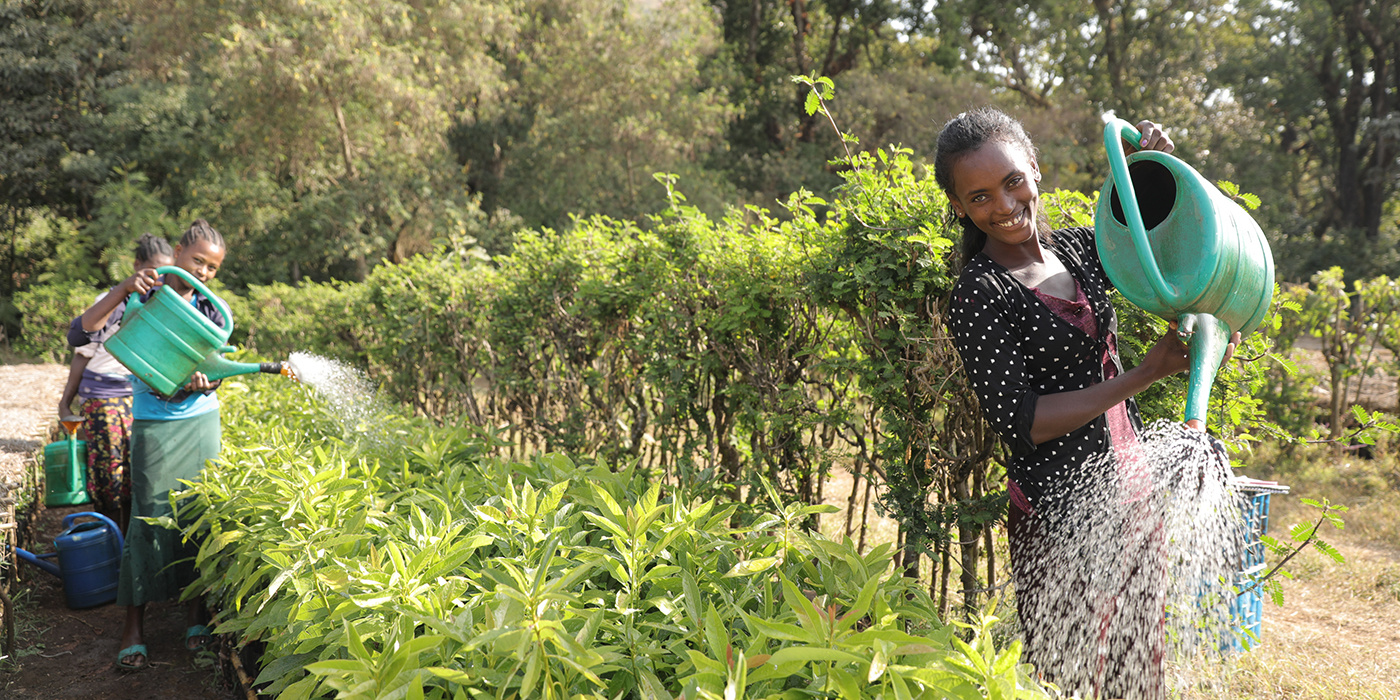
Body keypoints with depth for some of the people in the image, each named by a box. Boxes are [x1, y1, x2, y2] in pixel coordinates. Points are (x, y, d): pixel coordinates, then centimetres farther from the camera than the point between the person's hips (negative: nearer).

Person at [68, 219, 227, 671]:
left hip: (202, 422, 3)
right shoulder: (140, 298, -3)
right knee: (149, 520, -3)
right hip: (153, 425, -3)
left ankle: (197, 614, 16)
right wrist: (124, 289, -25)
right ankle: (133, 628, 8)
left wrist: (203, 383, -18)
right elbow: (80, 336, -15)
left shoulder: (213, 311, 5)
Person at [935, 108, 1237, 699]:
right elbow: (1023, 423, -19)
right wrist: (1145, 374, -18)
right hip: (1062, 519, -6)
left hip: (1134, 493, 7)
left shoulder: (1075, 250, 5)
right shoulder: (978, 298, -14)